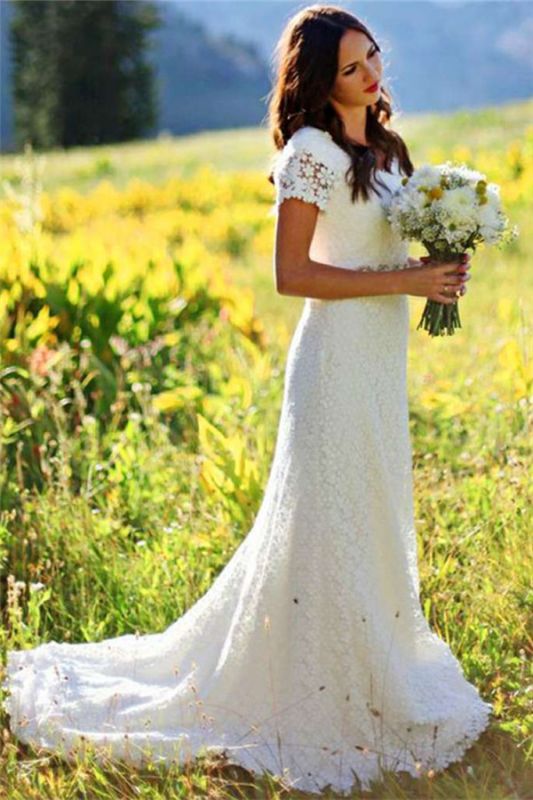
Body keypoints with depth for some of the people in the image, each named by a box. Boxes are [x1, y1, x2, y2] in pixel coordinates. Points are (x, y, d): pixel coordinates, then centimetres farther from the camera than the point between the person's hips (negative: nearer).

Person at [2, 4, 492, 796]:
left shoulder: (382, 147, 12)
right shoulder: (311, 151, -14)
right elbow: (292, 273, -19)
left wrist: (435, 267, 2)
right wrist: (405, 280, -19)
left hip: (383, 359, 9)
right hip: (338, 354, -9)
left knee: (374, 522, 18)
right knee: (326, 529, -1)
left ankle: (375, 682, 33)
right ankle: (318, 700, 12)